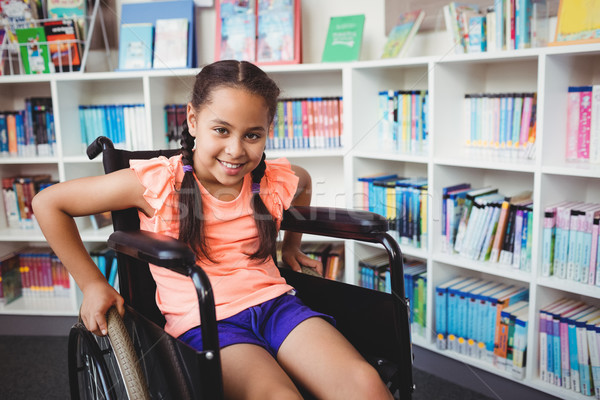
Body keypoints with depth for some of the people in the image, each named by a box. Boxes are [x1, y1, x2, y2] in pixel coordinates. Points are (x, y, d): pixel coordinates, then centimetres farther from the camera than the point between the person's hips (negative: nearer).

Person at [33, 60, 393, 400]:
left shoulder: (276, 182, 1)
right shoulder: (155, 183, -10)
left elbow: (304, 182, 29)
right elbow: (48, 203, -1)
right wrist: (92, 284, -1)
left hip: (274, 303, 4)